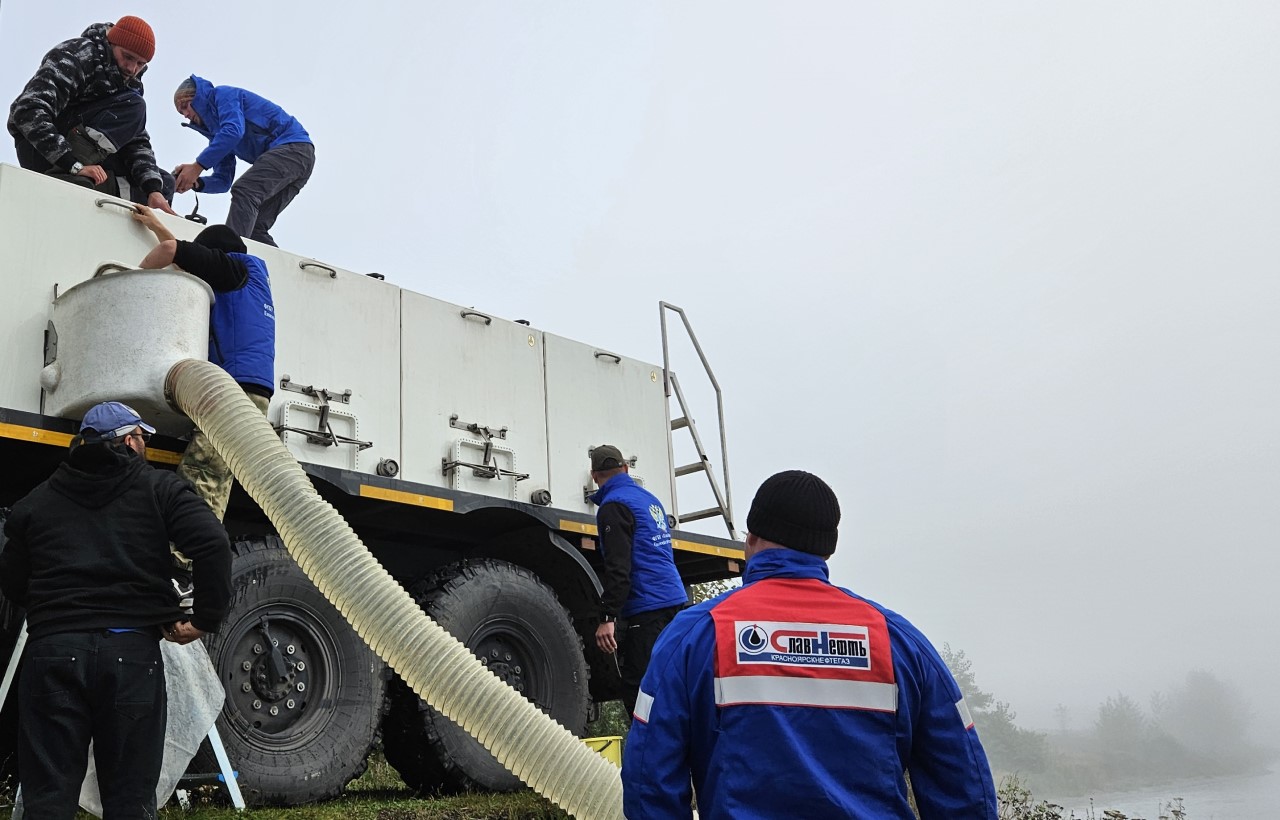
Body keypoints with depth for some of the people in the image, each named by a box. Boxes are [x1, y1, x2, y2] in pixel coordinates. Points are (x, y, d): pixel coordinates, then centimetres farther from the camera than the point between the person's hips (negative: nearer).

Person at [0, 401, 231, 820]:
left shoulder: (36, 501, 14)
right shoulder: (158, 488, 6)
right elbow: (213, 544, -9)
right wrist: (205, 619, -3)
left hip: (52, 649, 2)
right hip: (132, 651, -2)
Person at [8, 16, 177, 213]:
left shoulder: (131, 84, 8)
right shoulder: (78, 55, -15)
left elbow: (137, 142, -1)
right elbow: (27, 110, -27)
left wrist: (153, 189, -20)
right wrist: (75, 164, -37)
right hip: (40, 151, -7)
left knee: (164, 184, -1)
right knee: (133, 106, -23)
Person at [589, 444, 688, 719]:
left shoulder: (614, 505, -9)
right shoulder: (650, 498, 18)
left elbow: (618, 568, -18)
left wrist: (608, 618, -20)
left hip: (646, 610, -9)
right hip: (676, 601, 9)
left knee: (637, 688, -8)